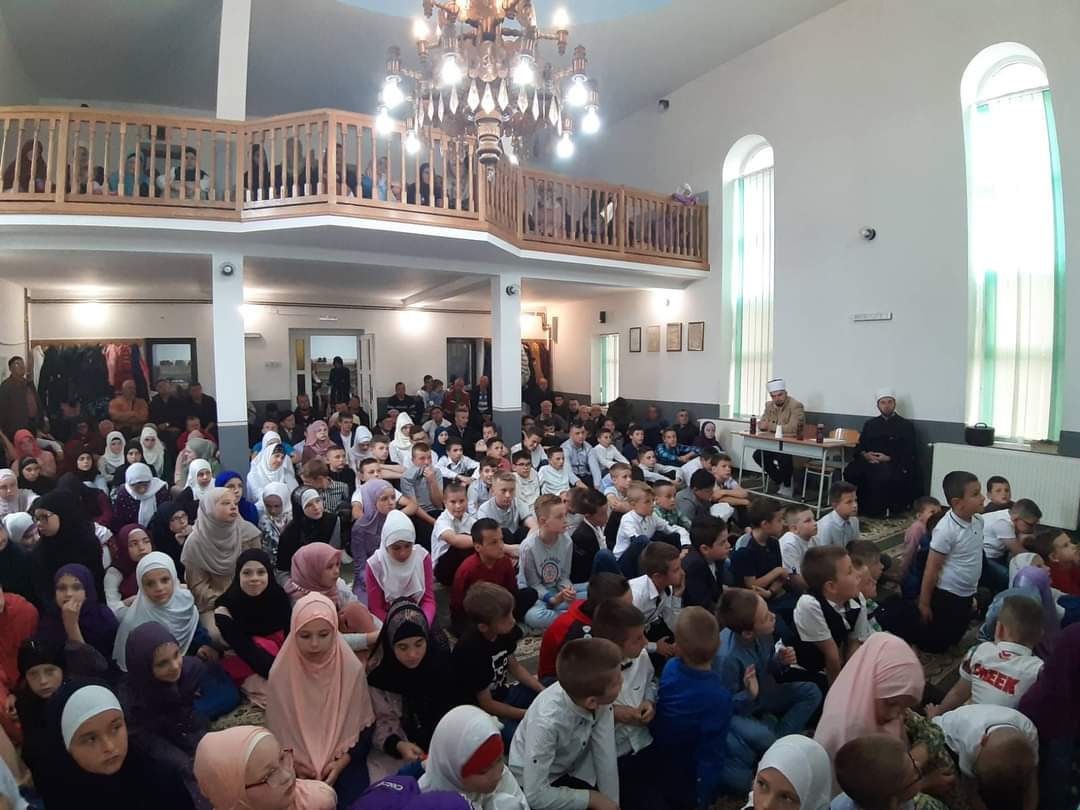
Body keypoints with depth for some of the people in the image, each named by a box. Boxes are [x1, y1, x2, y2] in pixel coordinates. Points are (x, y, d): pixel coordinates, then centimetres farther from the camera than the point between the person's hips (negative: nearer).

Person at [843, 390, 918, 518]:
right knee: (850, 471, -28)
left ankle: (881, 509, -17)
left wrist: (889, 458, -15)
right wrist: (865, 454, -7)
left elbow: (909, 453, -1)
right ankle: (859, 505, -13)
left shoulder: (906, 426, 8)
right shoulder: (870, 424, 20)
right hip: (870, 461, 4)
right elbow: (859, 447, 16)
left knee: (883, 476, -38)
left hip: (894, 464, -3)